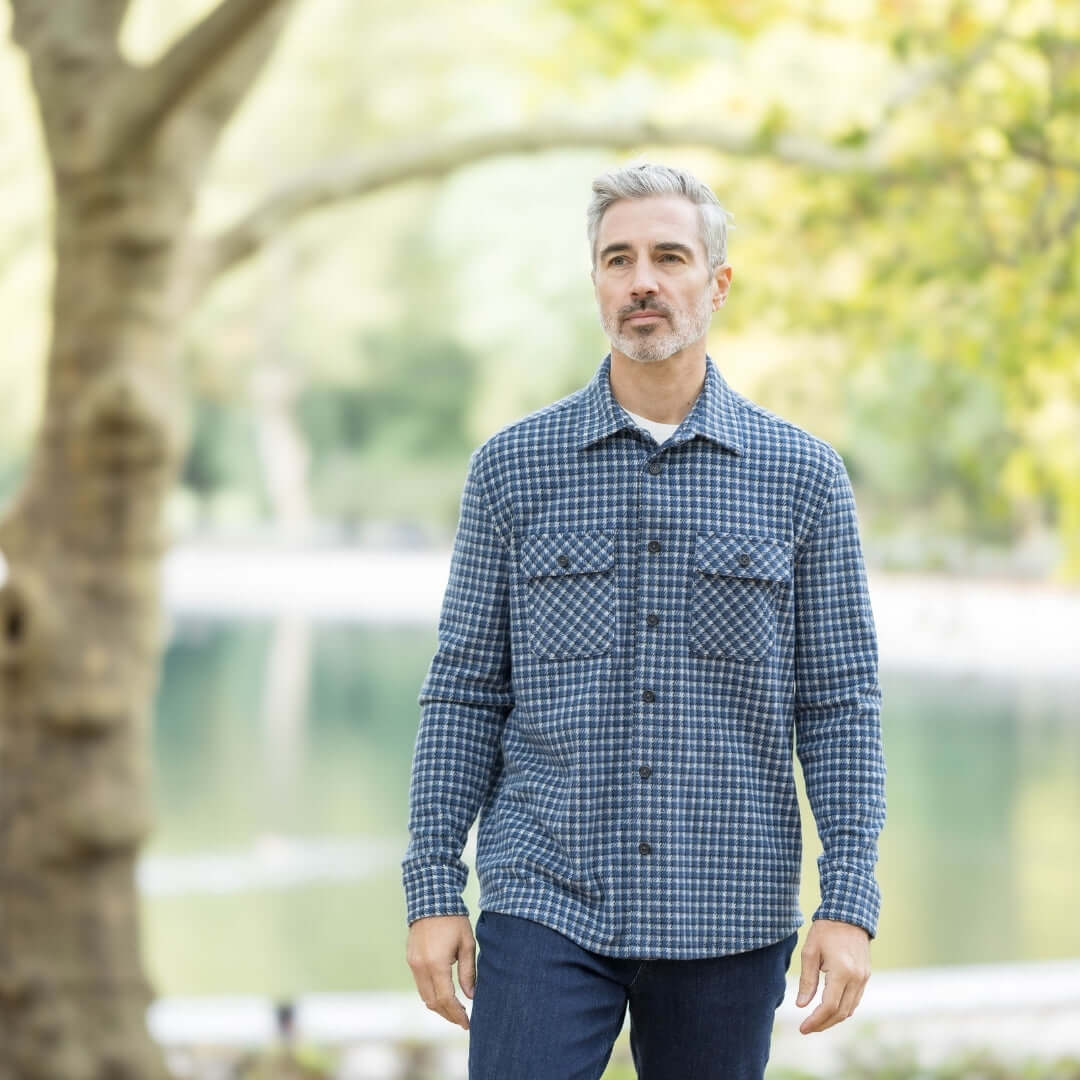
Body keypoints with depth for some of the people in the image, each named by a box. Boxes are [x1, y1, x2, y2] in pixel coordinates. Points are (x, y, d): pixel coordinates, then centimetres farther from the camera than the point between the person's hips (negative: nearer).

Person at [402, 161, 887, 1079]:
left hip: (727, 918, 1)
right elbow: (465, 692, 5)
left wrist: (849, 903, -5)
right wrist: (433, 890, -1)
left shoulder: (802, 473, 3)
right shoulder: (513, 465, 3)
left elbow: (840, 707, 3)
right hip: (546, 901, 0)